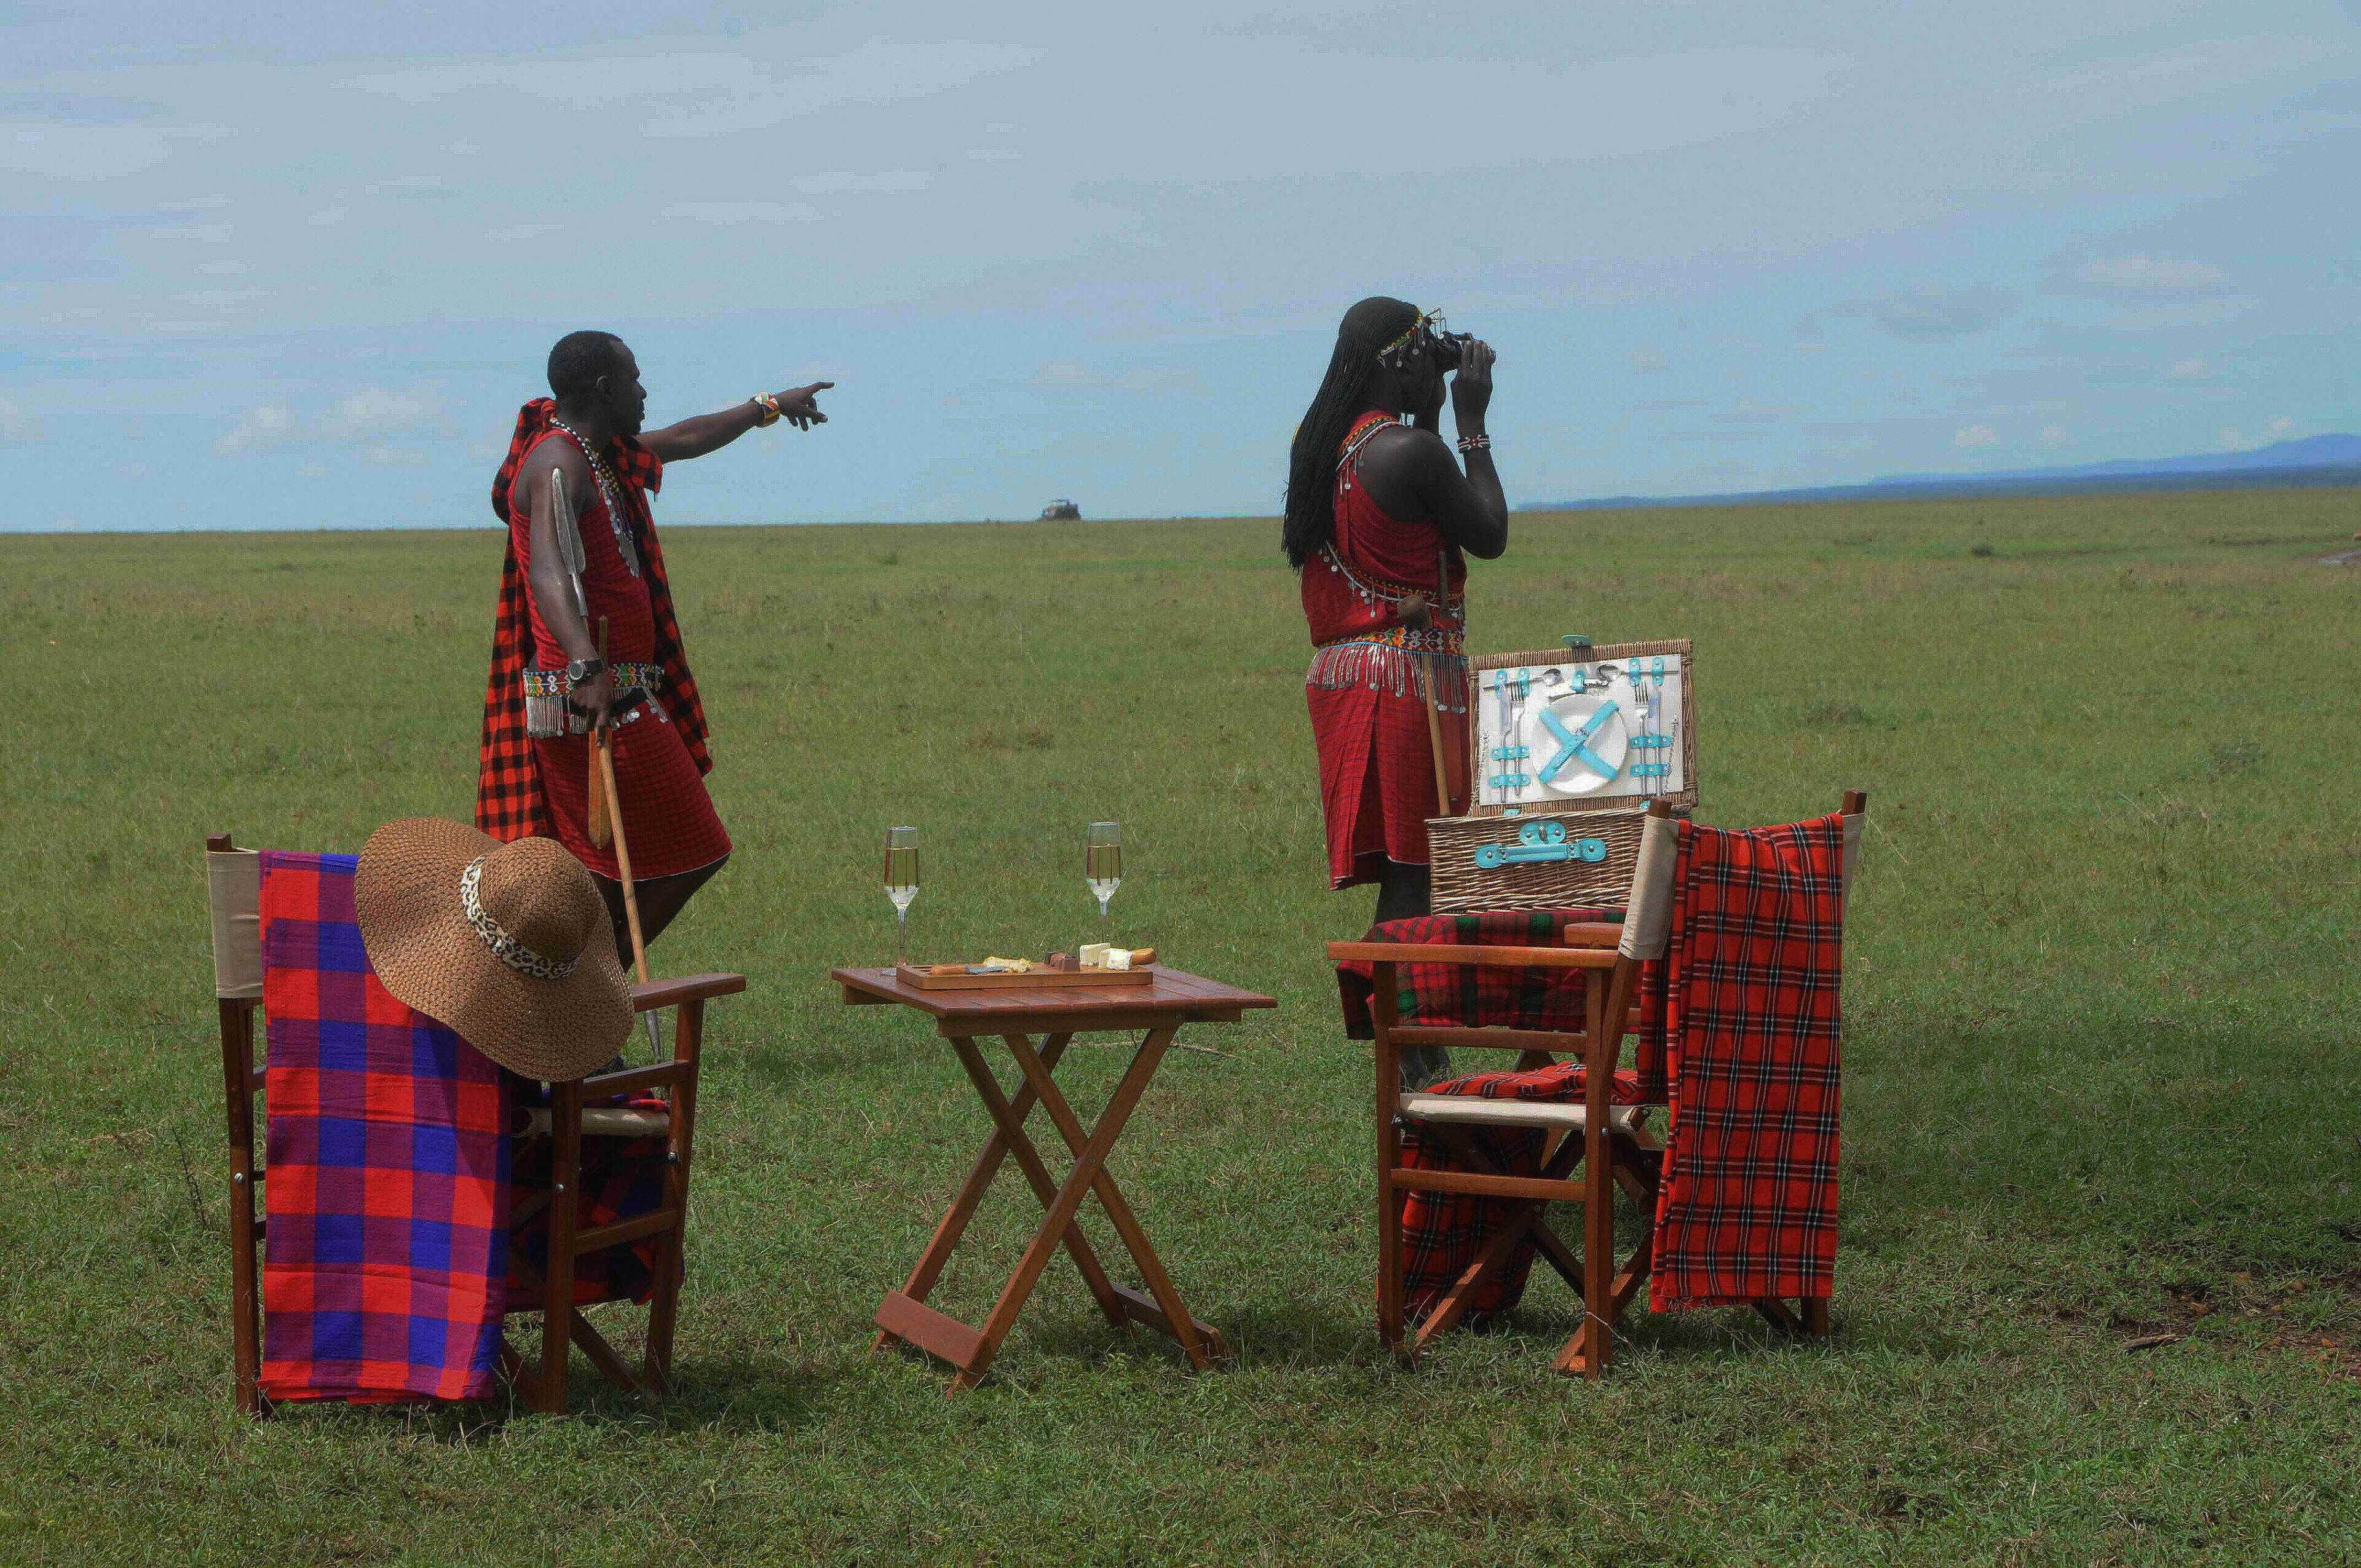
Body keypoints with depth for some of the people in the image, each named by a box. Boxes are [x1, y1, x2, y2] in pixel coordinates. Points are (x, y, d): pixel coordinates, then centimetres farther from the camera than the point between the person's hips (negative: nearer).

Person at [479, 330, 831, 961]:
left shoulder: (598, 450, 17)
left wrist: (767, 408, 47)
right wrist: (587, 667, -48)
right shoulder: (558, 464, -16)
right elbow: (550, 571, -33)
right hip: (597, 702, -10)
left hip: (617, 692, 10)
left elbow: (683, 441, 36)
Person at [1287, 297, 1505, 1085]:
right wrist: (1472, 424, 1)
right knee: (1412, 870, -6)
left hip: (1340, 668, 9)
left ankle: (1403, 1048, 12)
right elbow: (1490, 537, -4)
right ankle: (1409, 1058, -7)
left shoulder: (1320, 446, 11)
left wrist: (1433, 415, 21)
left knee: (1398, 866, 11)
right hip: (1410, 670, -9)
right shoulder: (1411, 451, -14)